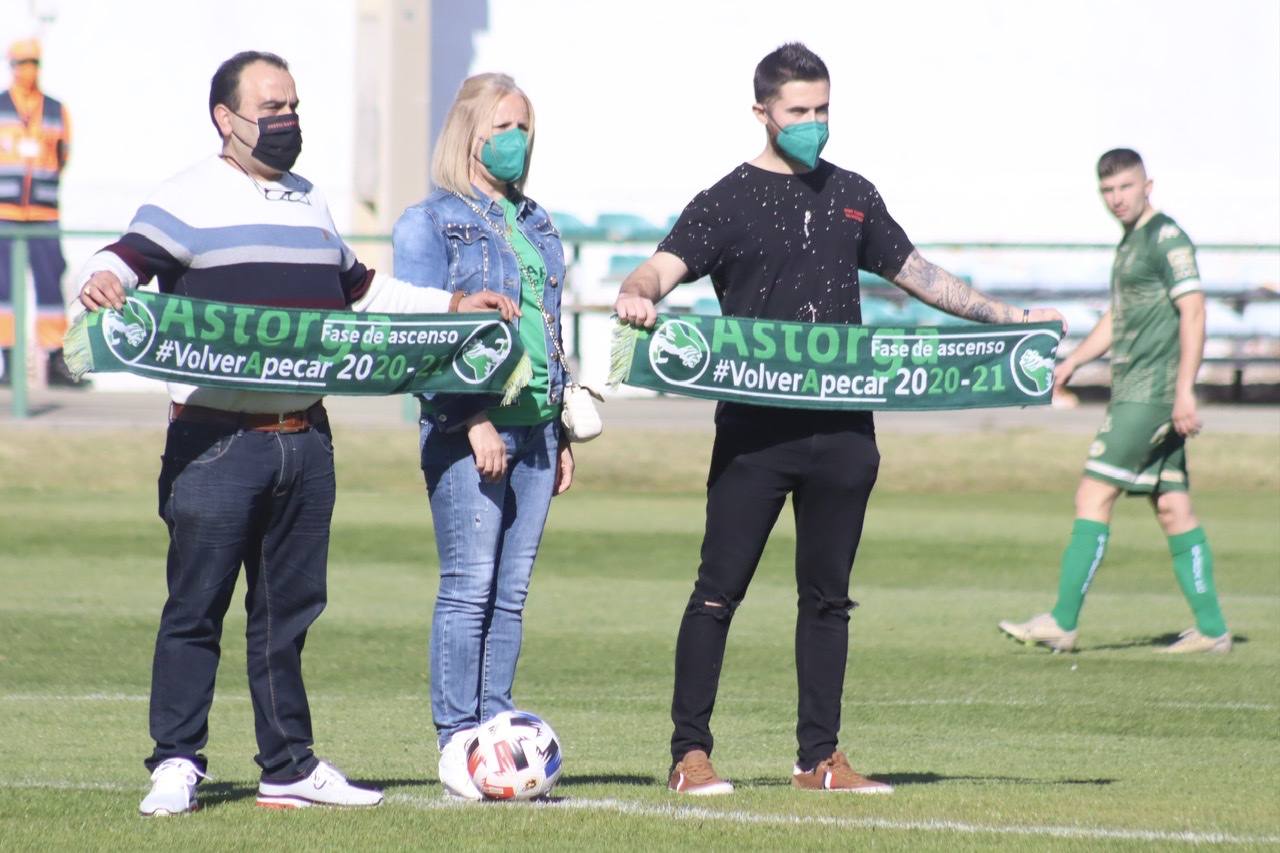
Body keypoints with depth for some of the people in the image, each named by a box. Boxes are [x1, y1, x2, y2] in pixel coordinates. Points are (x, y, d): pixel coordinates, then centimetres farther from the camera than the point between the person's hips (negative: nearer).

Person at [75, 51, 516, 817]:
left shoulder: (312, 205, 20)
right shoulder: (190, 200, -1)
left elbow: (360, 290, 32)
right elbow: (126, 261, -15)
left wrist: (453, 306, 27)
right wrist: (101, 281, -38)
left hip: (305, 438, 6)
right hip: (216, 442, -6)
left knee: (290, 608, 11)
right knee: (197, 605, -6)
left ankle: (290, 766, 17)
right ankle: (177, 764, -3)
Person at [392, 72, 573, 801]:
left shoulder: (535, 224, 19)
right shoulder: (431, 222, -1)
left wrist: (563, 432, 18)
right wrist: (474, 420, -16)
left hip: (534, 426, 6)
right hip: (467, 429, -6)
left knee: (512, 592, 5)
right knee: (470, 588, -8)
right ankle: (458, 744, -6)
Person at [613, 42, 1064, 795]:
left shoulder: (853, 196, 16)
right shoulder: (728, 202, 1)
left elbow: (915, 274, 25)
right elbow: (665, 267, -13)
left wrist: (1007, 316, 22)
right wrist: (639, 297, -37)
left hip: (842, 430, 5)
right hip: (755, 429, -5)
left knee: (828, 595, 8)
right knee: (720, 588, -5)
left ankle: (820, 757, 14)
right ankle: (691, 753, -2)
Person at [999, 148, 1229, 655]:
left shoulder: (1167, 238, -9)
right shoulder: (1130, 243, 19)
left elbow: (1192, 312, -16)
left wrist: (1184, 390, -22)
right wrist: (1071, 363, 18)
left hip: (1151, 393, -9)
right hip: (1133, 390, 9)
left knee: (1094, 496, -10)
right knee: (1171, 506, 7)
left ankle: (1062, 622, -10)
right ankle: (1211, 628, 8)